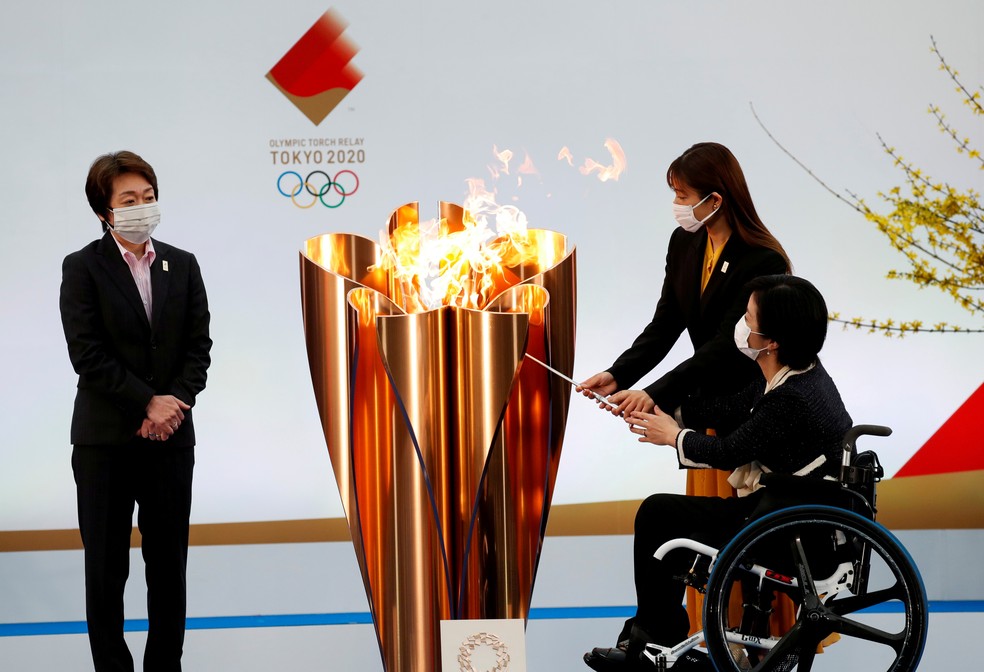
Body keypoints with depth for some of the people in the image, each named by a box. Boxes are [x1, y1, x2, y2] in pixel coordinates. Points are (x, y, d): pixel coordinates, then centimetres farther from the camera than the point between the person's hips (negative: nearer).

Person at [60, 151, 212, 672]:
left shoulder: (183, 266, 8)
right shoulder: (83, 268, -4)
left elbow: (199, 346, 3)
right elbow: (87, 355, -11)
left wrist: (174, 404, -11)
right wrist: (149, 402, -16)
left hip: (171, 434, 3)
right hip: (105, 438, -3)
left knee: (168, 560, 8)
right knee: (106, 565, 4)